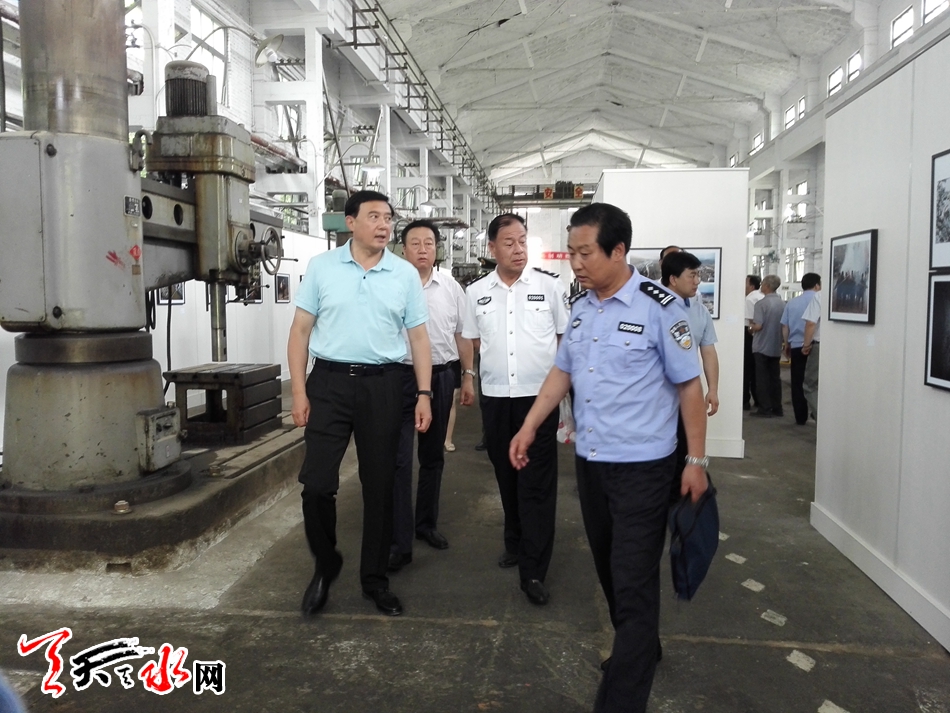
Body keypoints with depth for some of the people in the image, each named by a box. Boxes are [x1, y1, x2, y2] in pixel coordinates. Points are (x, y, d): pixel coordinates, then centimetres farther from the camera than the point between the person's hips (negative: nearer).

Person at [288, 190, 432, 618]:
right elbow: (301, 330, 3)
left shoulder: (406, 274, 6)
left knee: (380, 485, 8)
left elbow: (418, 337, 7)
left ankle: (374, 578, 25)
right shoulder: (321, 266, 3)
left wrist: (424, 394, 0)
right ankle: (325, 566, 24)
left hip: (382, 385, 1)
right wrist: (299, 391, -4)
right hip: (329, 381, -1)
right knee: (317, 483, -2)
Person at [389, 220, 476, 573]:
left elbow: (462, 335, 12)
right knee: (399, 459, -5)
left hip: (441, 376, 4)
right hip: (401, 376, -3)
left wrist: (468, 377, 9)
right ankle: (400, 542, 1)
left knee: (433, 456, 15)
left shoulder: (451, 287, 6)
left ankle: (426, 523, 31)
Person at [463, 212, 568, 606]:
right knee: (506, 477, 16)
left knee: (537, 484, -2)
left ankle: (533, 570, 3)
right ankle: (515, 542, 35)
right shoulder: (477, 292, 5)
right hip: (495, 397, 3)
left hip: (540, 396, -3)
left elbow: (566, 337, 7)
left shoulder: (549, 286, -2)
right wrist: (487, 368, 9)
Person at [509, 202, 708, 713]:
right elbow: (562, 371, 15)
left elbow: (688, 384, -9)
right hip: (589, 461, 7)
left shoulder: (659, 306, -13)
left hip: (642, 466, -6)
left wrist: (696, 461, -8)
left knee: (634, 584, -2)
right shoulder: (579, 307, 6)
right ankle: (639, 649, 42)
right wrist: (529, 427, 11)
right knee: (610, 572, 19)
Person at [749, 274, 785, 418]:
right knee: (775, 377, 12)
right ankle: (777, 408, 15)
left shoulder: (761, 303, -16)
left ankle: (765, 408, 1)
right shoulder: (783, 303, 3)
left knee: (762, 378, 1)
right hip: (776, 347, 6)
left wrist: (751, 329, 0)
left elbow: (758, 326, -20)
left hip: (762, 346, -6)